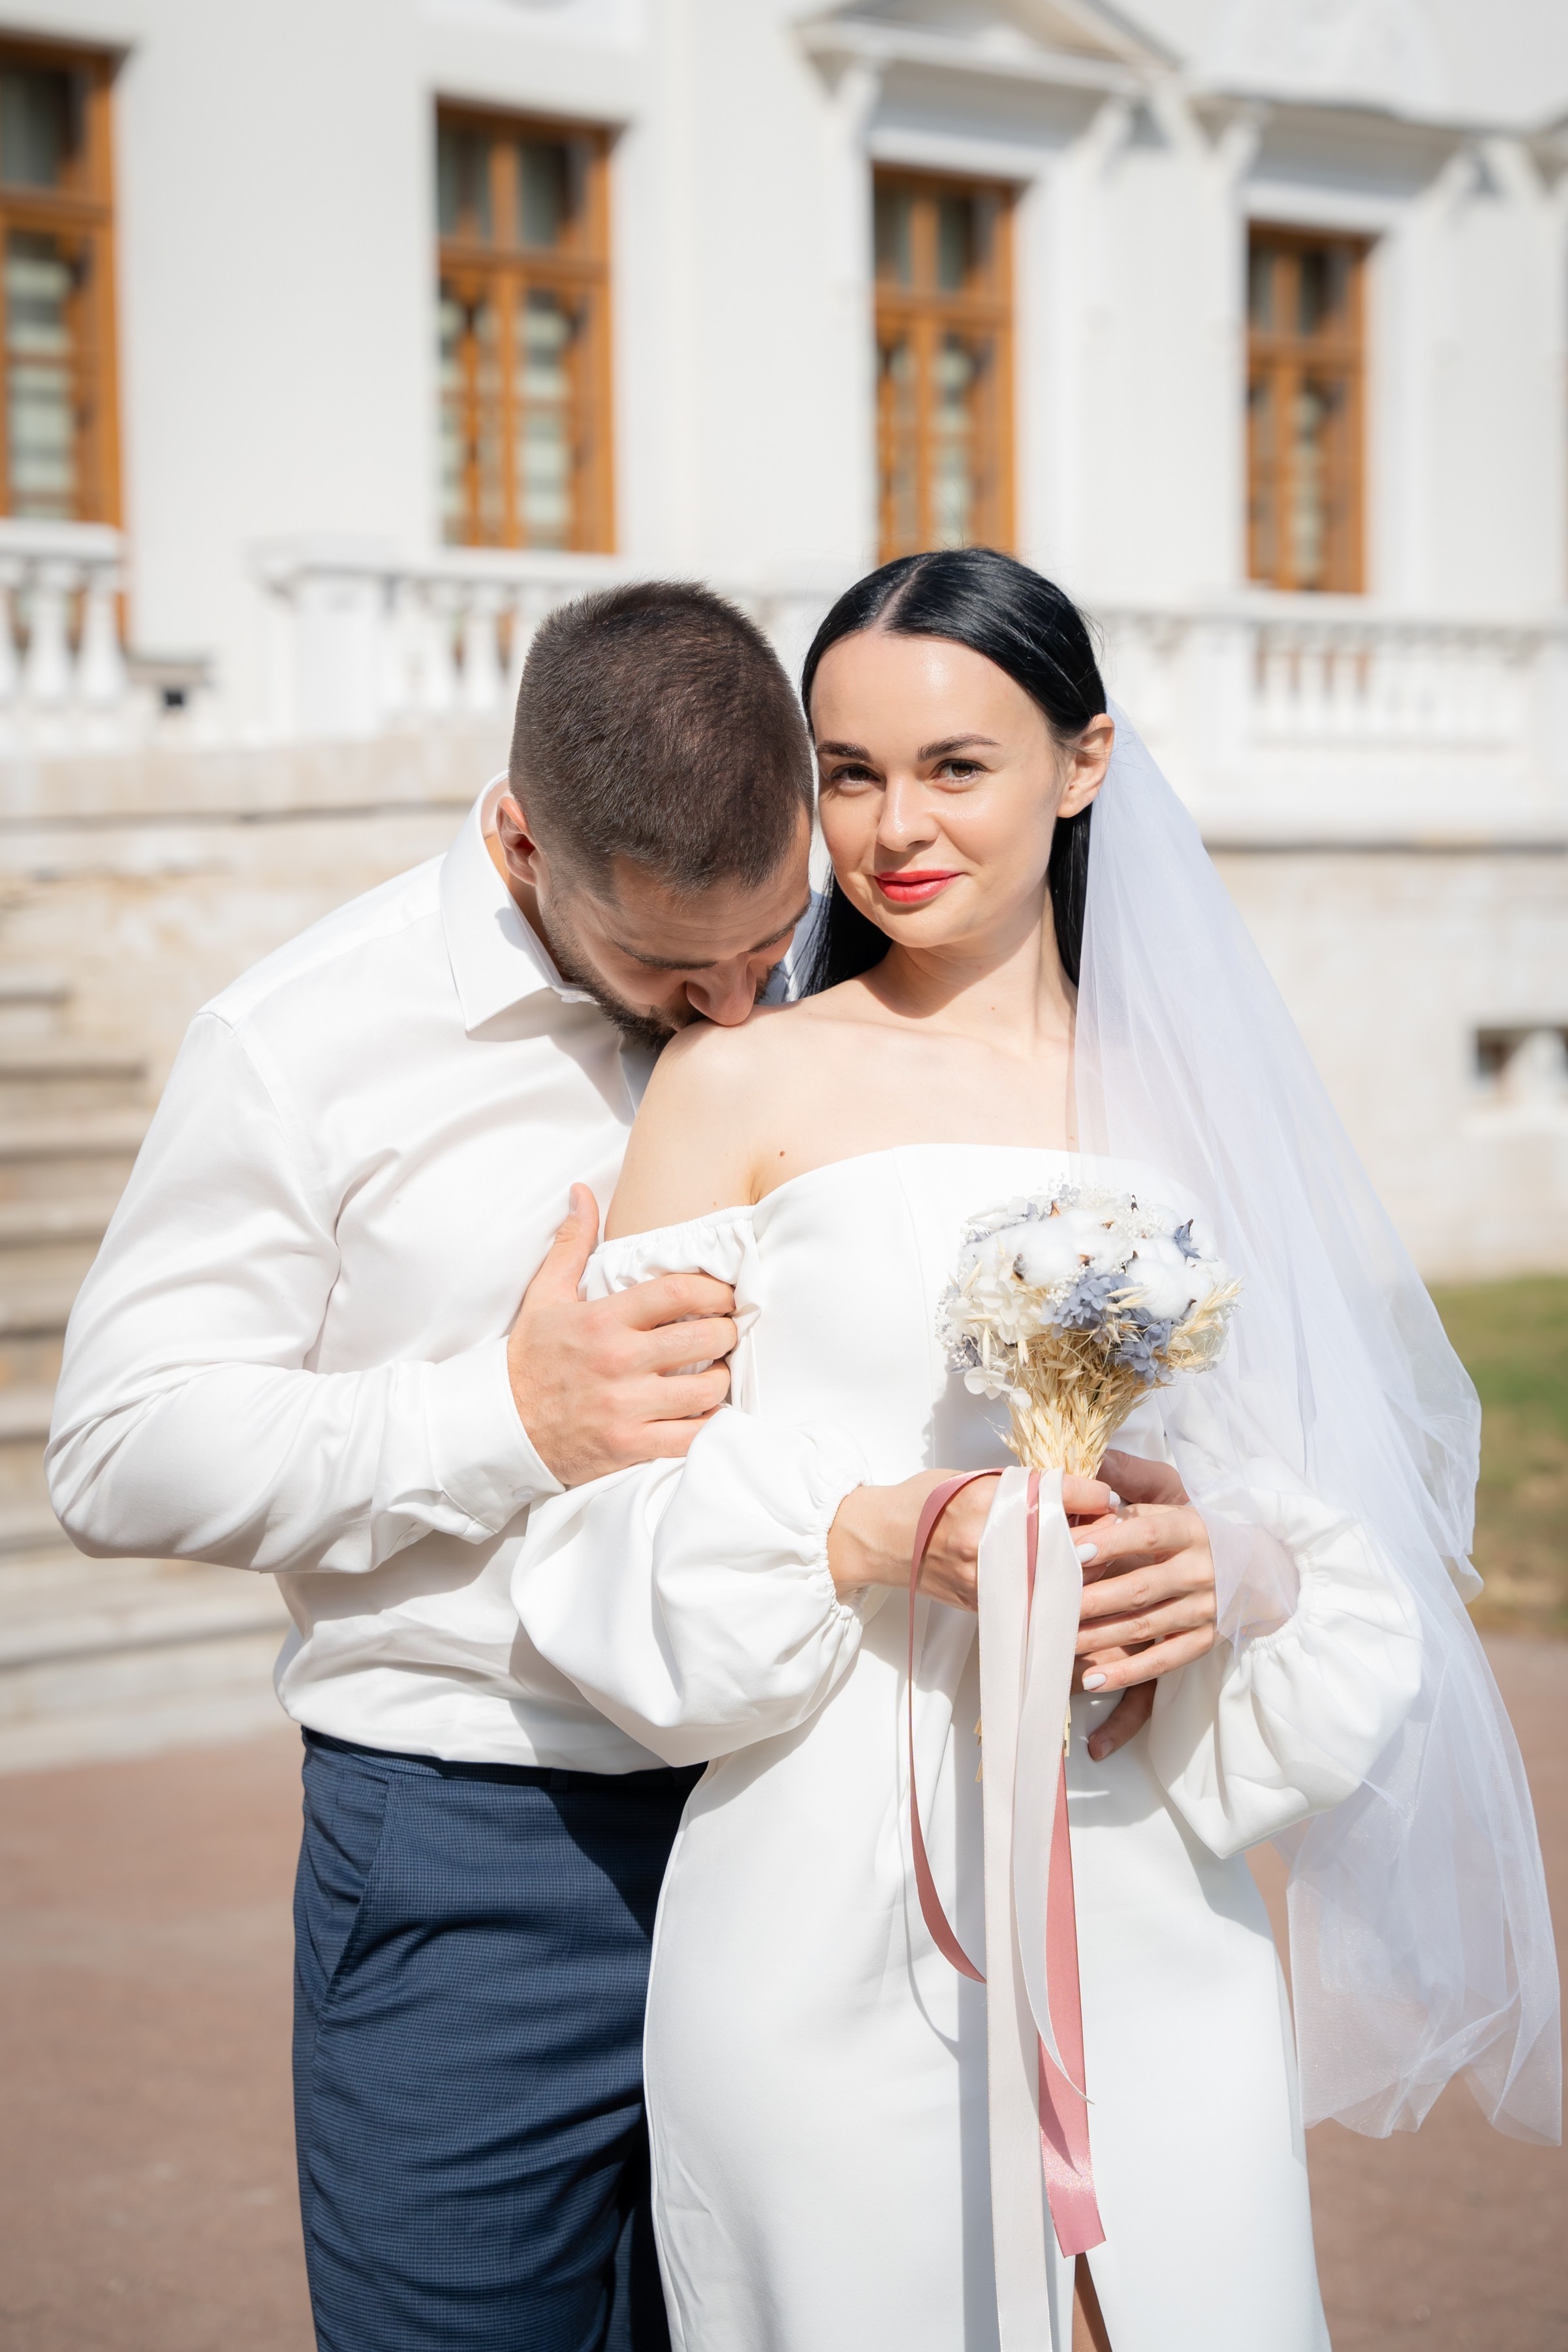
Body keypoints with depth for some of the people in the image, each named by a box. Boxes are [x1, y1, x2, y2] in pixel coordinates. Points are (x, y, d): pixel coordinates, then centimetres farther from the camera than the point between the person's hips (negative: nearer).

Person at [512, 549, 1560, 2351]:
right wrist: (879, 1540, -20)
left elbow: (1347, 1466, 11)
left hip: (1153, 1902, 3)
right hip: (836, 1909, -3)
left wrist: (1230, 1566, -9)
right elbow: (621, 1506, -4)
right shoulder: (742, 1085, 0)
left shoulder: (1180, 1086, 10)